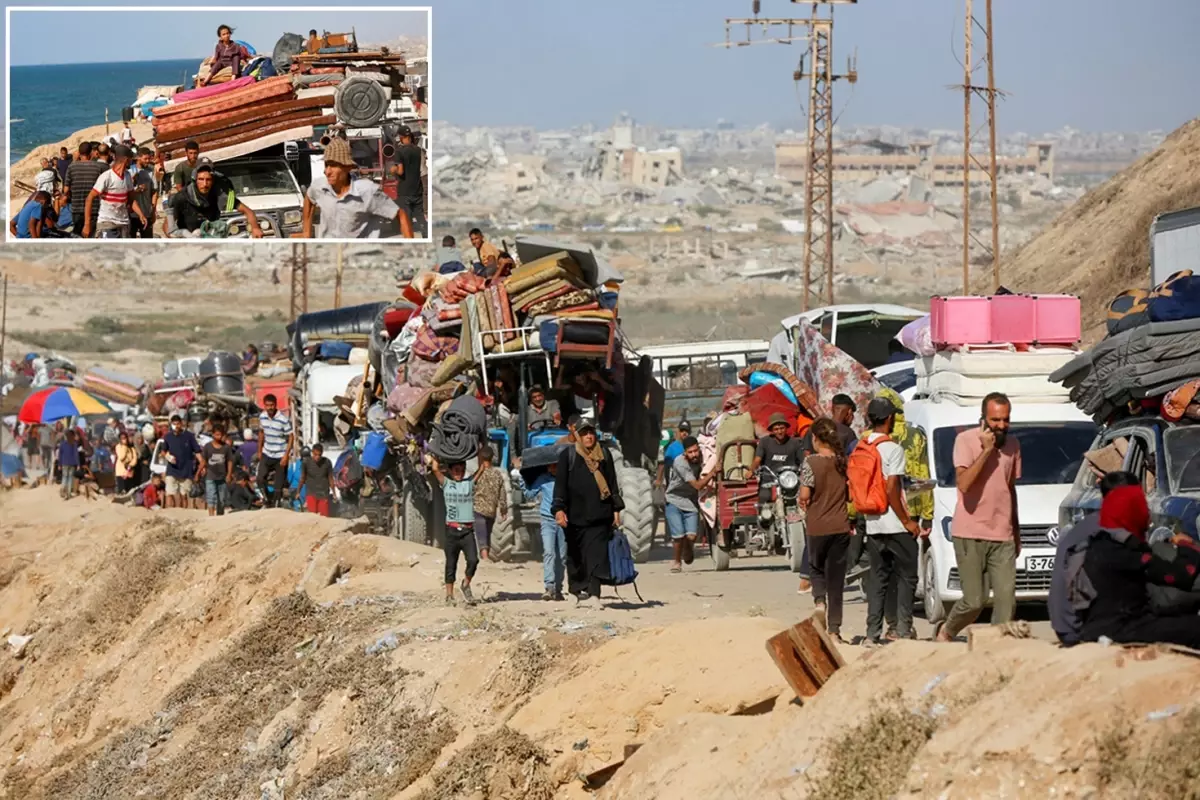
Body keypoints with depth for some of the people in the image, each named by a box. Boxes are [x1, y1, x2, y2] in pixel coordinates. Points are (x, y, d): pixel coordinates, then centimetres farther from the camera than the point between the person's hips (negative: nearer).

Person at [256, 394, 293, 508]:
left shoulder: (284, 420, -20)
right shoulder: (262, 417, -4)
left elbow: (291, 438, -13)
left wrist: (286, 456, -17)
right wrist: (259, 450, 14)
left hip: (280, 456, -4)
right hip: (267, 454, 4)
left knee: (278, 485, 2)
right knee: (260, 479, -8)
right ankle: (267, 499, 17)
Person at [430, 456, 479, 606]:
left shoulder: (470, 483, 11)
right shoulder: (446, 483, 8)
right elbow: (435, 468, -1)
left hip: (468, 530, 0)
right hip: (452, 530, 0)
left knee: (473, 560, -17)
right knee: (451, 565, 4)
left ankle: (466, 585, 8)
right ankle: (449, 595, 12)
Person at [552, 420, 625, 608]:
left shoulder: (604, 454, 12)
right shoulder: (568, 455, 5)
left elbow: (612, 483, 16)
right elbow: (560, 484, 1)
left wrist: (616, 509, 12)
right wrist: (559, 509, -10)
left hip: (599, 514, 1)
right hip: (575, 515, -1)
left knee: (597, 554, -11)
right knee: (576, 556, 6)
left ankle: (593, 593, -18)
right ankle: (578, 591, 18)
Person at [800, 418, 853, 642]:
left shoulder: (811, 462, -13)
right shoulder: (844, 462, 0)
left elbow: (805, 495, -16)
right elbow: (852, 495, 4)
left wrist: (803, 505, 6)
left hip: (817, 525, -3)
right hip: (840, 525, 3)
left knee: (816, 567, 21)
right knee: (836, 576, 8)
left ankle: (819, 601, -7)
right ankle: (834, 629, 8)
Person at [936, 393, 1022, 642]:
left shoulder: (1012, 445, 12)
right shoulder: (966, 441, -6)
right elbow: (964, 483, -18)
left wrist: (1016, 531, 24)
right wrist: (986, 450, -18)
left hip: (1003, 537, 5)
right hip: (970, 535, -5)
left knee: (1006, 598, -7)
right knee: (974, 601, -3)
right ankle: (947, 631, 24)